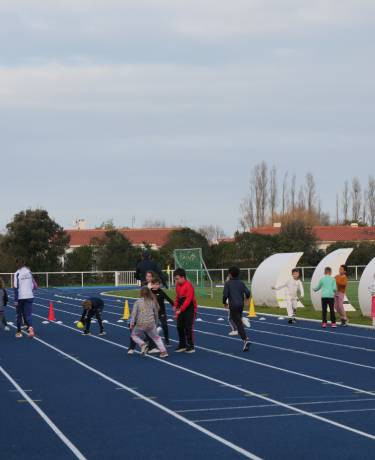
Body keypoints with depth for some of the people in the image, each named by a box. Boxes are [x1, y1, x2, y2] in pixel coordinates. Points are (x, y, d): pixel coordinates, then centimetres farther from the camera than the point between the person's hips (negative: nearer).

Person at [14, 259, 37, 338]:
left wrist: (15, 300, -10)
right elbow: (34, 285, 12)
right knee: (28, 314, 0)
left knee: (19, 314, 13)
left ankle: (19, 331, 19)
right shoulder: (29, 272, 5)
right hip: (29, 296, 2)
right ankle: (30, 327, -27)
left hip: (20, 297, -2)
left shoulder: (17, 274, -6)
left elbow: (16, 287, -11)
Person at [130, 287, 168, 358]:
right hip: (151, 324, 2)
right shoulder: (153, 302, 9)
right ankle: (163, 351, 8)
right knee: (156, 338, 18)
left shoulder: (138, 302, 1)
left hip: (140, 324, -2)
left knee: (134, 335, 22)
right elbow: (156, 314, 17)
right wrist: (156, 323, 29)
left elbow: (134, 313, -7)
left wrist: (132, 323, -6)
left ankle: (143, 344, 0)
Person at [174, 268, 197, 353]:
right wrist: (175, 306, 0)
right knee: (179, 327, 9)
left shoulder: (188, 285, -20)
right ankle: (182, 345, 19)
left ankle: (191, 346, 1)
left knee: (188, 327, -7)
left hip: (190, 309, -8)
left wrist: (181, 310, -23)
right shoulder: (178, 285, 5)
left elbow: (188, 300, -23)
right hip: (181, 309, 8)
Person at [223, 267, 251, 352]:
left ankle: (245, 340, -19)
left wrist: (224, 302, 5)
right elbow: (247, 292, -2)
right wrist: (247, 297, 21)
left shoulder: (228, 283, -6)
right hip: (241, 305, 5)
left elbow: (225, 294, -13)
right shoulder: (241, 283, 6)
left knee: (239, 323, -8)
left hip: (233, 305, -5)